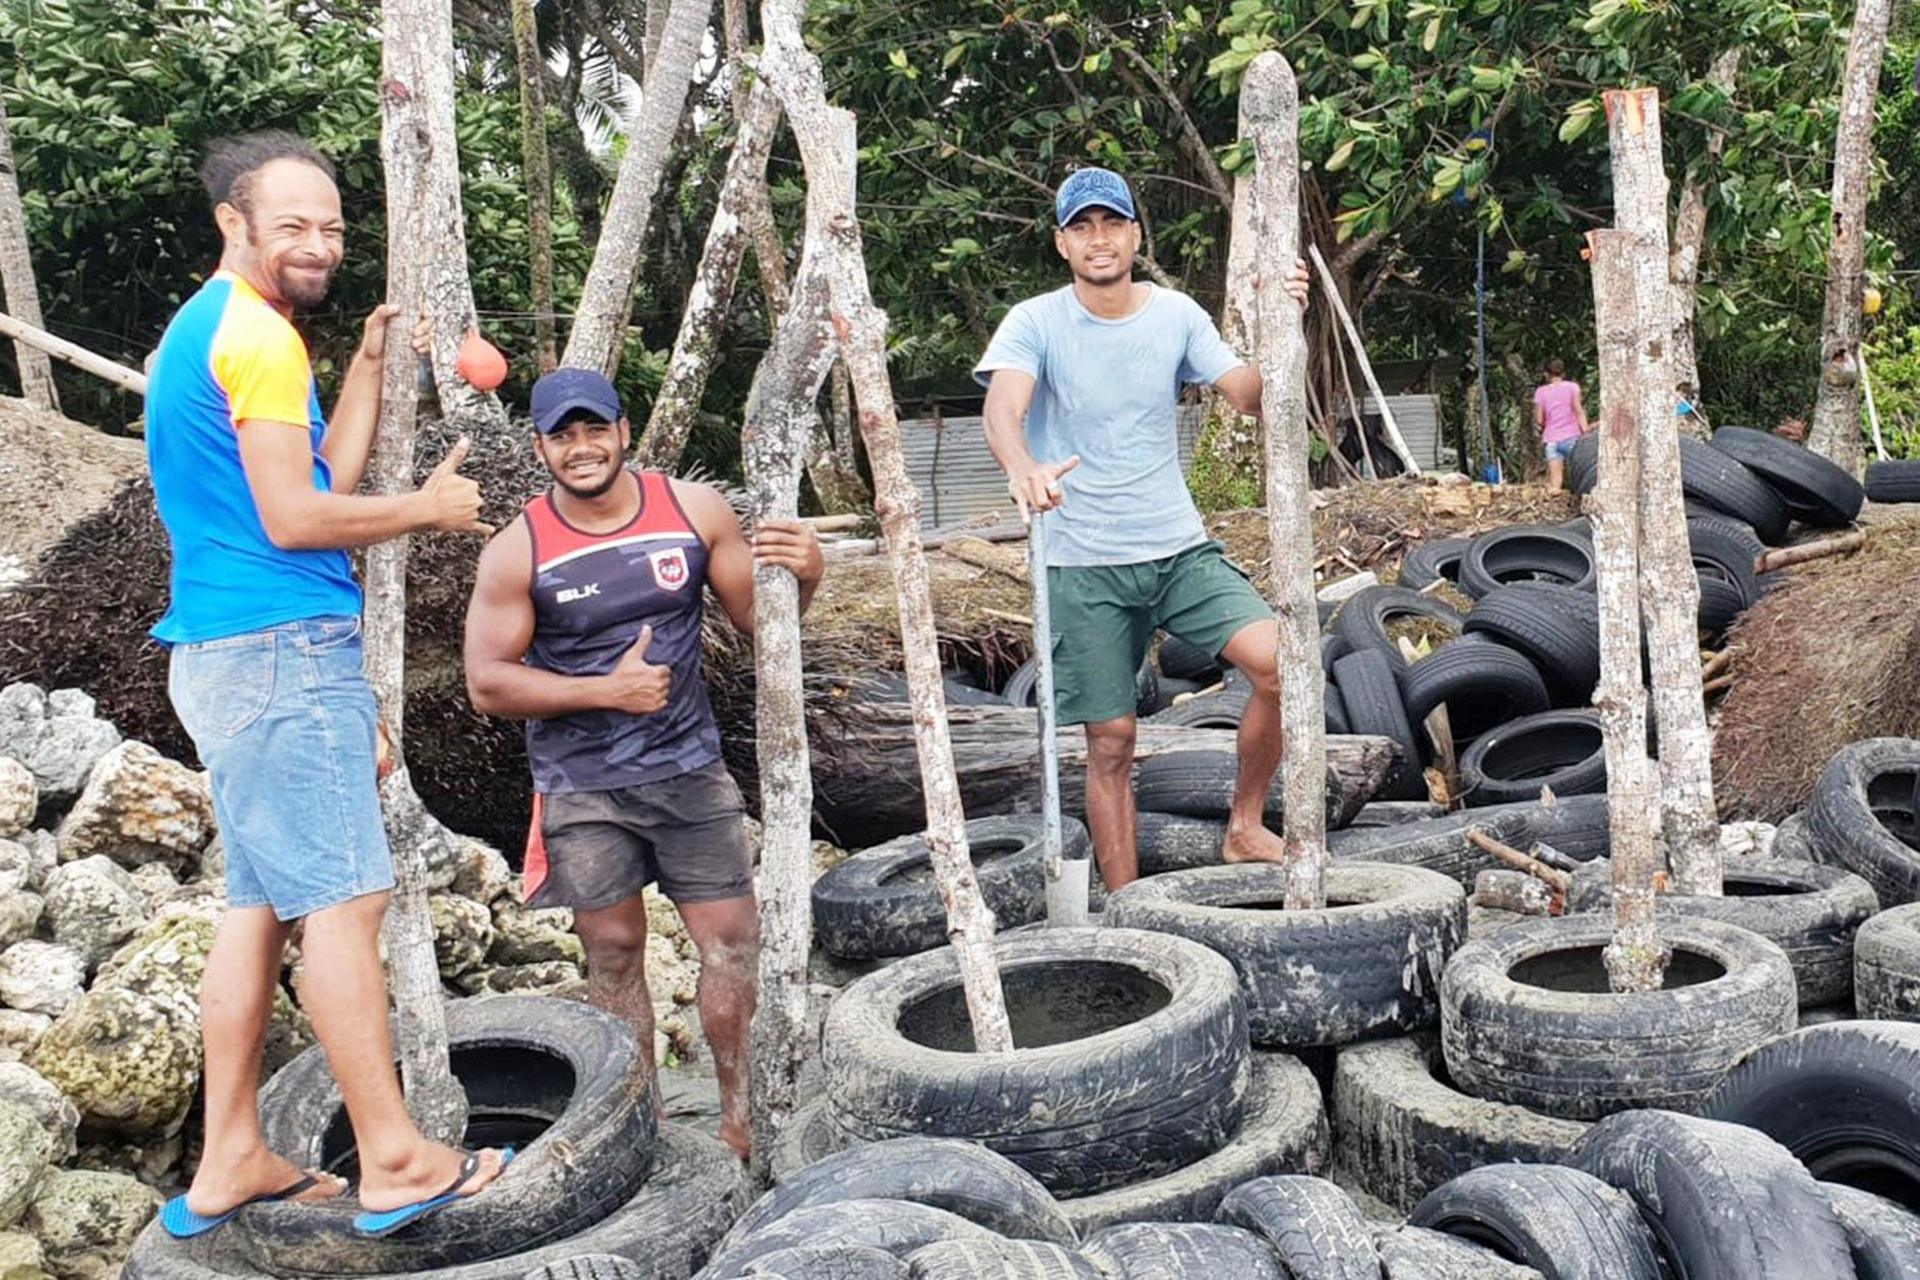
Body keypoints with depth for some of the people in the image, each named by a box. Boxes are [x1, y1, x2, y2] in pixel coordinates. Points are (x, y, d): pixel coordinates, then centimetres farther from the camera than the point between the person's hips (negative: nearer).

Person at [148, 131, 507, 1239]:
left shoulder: (203, 328, 21)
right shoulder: (258, 334, -11)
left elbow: (328, 477, 18)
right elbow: (293, 519, -16)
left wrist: (370, 360, 16)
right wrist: (426, 511, -4)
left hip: (227, 655, 10)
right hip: (282, 650, -10)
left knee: (261, 903, 11)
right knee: (344, 898, -8)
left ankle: (230, 1165, 15)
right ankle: (395, 1161, -3)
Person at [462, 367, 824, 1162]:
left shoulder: (693, 510, -3)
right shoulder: (517, 552, -9)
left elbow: (755, 614, 5)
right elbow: (487, 684, -8)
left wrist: (802, 576, -17)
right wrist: (605, 689, -17)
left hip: (688, 766, 2)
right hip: (582, 786, -1)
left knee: (732, 936, 1)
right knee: (613, 949, 6)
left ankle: (739, 1115, 17)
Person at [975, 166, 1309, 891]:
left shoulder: (1176, 314, 4)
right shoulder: (1035, 323, -6)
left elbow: (1247, 396, -1)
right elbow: (1003, 408, -23)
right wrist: (1022, 470, -45)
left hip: (1180, 546, 3)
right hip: (1083, 565, -2)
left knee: (1279, 663, -15)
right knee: (1111, 742, 1)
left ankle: (1245, 830, 6)